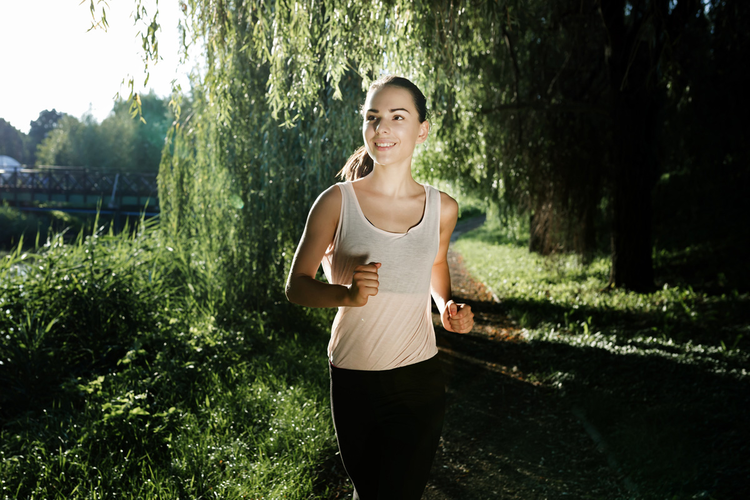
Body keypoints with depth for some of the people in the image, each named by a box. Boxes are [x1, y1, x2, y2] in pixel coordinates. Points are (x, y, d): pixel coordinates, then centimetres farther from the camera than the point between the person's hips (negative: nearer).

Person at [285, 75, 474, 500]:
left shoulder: (443, 208, -1)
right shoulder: (337, 202, -8)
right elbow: (296, 285, -5)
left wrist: (448, 306, 0)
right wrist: (347, 294, -24)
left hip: (420, 382, 1)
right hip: (353, 383, 0)